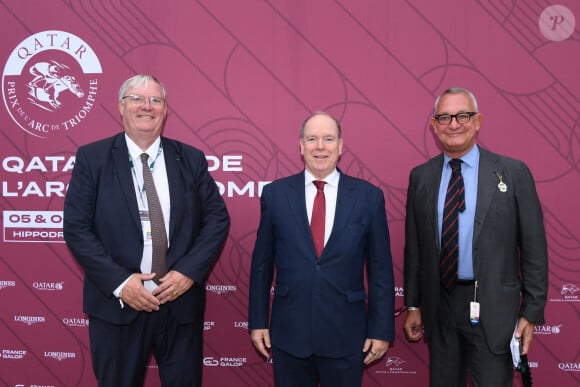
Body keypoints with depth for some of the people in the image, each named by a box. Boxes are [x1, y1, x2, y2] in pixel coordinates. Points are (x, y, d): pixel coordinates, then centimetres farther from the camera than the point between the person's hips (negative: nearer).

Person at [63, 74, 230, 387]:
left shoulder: (191, 159, 4)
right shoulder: (92, 158, -1)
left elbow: (217, 218, 2)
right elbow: (76, 227, -5)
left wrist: (189, 272, -10)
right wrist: (119, 281, -14)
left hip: (182, 303, 2)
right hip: (116, 305, -1)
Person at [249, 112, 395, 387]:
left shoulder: (369, 196, -3)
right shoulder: (275, 193, -1)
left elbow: (380, 269, 0)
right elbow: (261, 264, 4)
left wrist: (382, 330, 0)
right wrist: (258, 322, 4)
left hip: (346, 334, 0)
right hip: (288, 333, 1)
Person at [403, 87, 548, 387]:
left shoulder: (514, 173, -5)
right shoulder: (420, 177, 3)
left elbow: (533, 248, -3)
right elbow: (413, 246, 6)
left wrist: (532, 313, -4)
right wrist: (413, 305, 8)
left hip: (493, 308, -2)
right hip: (439, 306, 3)